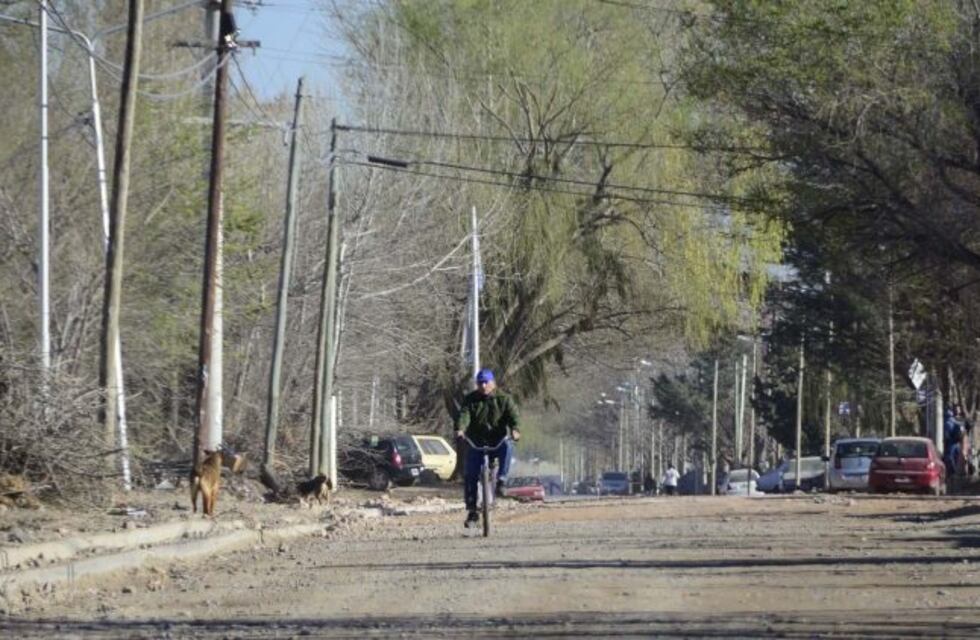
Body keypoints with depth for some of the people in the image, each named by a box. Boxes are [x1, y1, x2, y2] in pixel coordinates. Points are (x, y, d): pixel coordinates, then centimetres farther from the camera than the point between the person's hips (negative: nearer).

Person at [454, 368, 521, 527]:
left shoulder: (503, 399, 2)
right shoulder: (471, 399, 4)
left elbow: (512, 414, -13)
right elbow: (464, 414, -13)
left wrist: (514, 429, -35)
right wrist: (460, 429, -35)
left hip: (497, 442, -1)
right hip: (477, 443, 2)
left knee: (507, 446, -36)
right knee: (469, 475, -10)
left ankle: (501, 481, -32)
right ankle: (472, 511, -1)